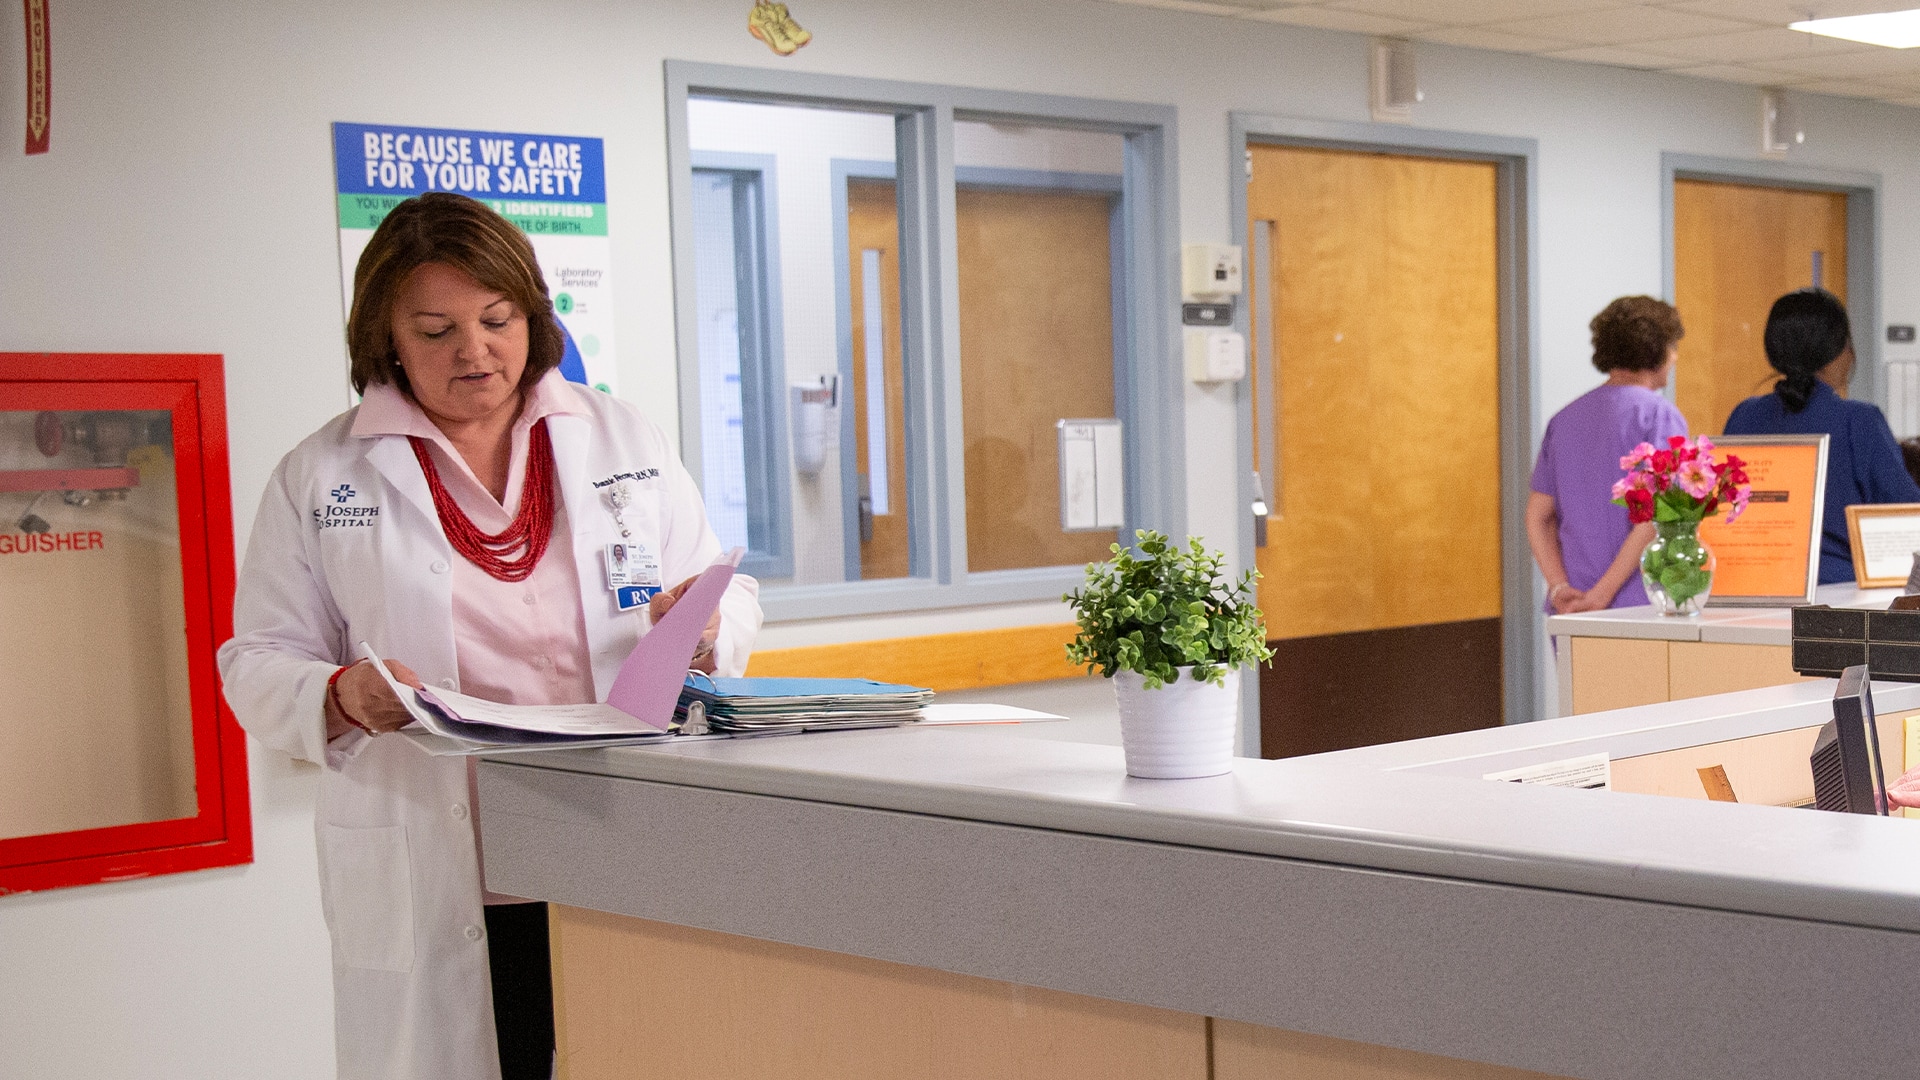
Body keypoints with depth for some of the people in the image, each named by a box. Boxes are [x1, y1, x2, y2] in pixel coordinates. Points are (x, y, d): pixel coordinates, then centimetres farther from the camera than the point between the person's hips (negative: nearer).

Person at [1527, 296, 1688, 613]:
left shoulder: (1564, 419, 14)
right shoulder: (1659, 415, -6)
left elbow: (1538, 516, 9)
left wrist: (1559, 587, -1)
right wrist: (1604, 593, -15)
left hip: (1570, 608, 6)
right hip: (1636, 607, -6)